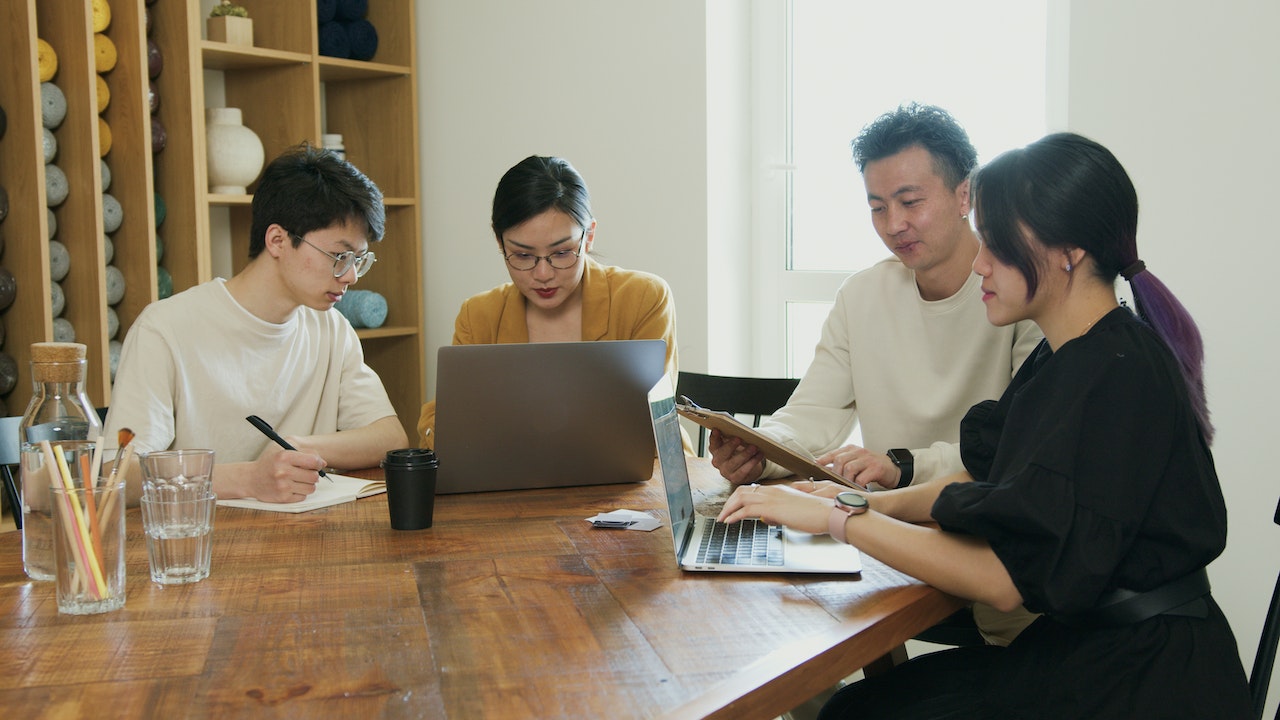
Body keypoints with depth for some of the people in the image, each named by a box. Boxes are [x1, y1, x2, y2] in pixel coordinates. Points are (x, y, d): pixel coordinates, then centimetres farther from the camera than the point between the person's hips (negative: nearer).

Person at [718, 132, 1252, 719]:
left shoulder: (1119, 376, -22)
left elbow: (1004, 578, -25)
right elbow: (988, 479, 18)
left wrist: (837, 517, -19)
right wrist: (876, 503, 2)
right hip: (1076, 645, 8)